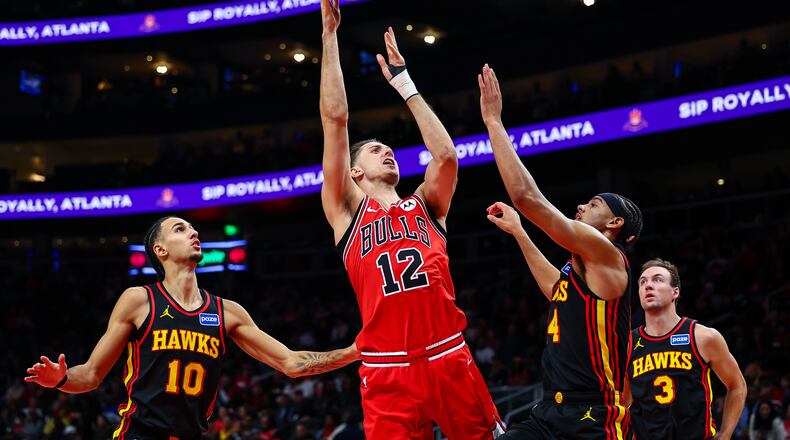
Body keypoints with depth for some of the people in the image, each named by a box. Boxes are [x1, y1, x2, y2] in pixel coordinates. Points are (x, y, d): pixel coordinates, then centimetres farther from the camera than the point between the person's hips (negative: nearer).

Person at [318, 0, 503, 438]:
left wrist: (403, 82, 9)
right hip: (388, 372, -2)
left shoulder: (424, 207, 18)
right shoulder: (347, 210, 10)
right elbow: (335, 118, 5)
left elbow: (446, 155, 1)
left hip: (450, 360, 3)